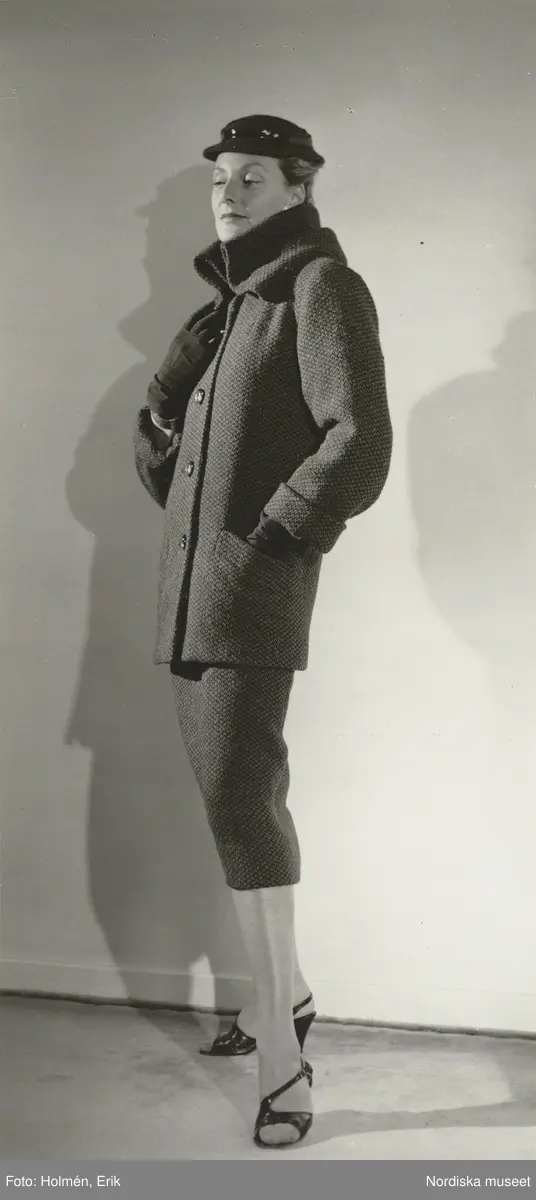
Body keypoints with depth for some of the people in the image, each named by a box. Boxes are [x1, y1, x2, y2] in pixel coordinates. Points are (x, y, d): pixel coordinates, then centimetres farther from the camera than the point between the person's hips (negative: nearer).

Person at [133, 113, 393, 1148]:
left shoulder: (321, 287, -4)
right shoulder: (226, 304, 21)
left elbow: (358, 445, -15)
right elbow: (157, 431, 27)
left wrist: (273, 538, -12)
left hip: (251, 592, -9)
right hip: (190, 589, 9)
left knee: (241, 793, -13)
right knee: (233, 789, 13)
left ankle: (282, 1056, -7)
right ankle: (282, 991, 29)